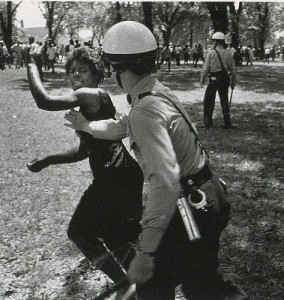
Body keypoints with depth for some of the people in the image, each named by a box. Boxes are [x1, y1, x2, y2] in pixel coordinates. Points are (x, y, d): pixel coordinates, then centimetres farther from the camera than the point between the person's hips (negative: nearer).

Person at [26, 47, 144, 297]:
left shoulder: (90, 95, -13)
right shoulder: (89, 104, 18)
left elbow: (44, 101, -25)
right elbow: (85, 150, 23)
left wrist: (31, 67, -10)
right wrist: (47, 160, 16)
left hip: (116, 175, -10)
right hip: (121, 174, 10)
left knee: (80, 231, 2)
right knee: (113, 233, 22)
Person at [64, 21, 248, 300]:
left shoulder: (145, 112, -27)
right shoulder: (158, 91, 4)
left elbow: (166, 181, -37)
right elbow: (126, 126, 26)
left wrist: (146, 251, -38)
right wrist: (88, 126, 36)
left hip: (189, 209, -9)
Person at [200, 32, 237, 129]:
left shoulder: (211, 53, -10)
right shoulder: (228, 53, 1)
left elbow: (206, 68, -8)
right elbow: (233, 69, 4)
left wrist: (202, 79, 4)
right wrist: (233, 81, 13)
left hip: (214, 78, -4)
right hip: (225, 78, 4)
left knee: (209, 100, 8)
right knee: (224, 100, 12)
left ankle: (208, 122, 10)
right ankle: (227, 123, 13)